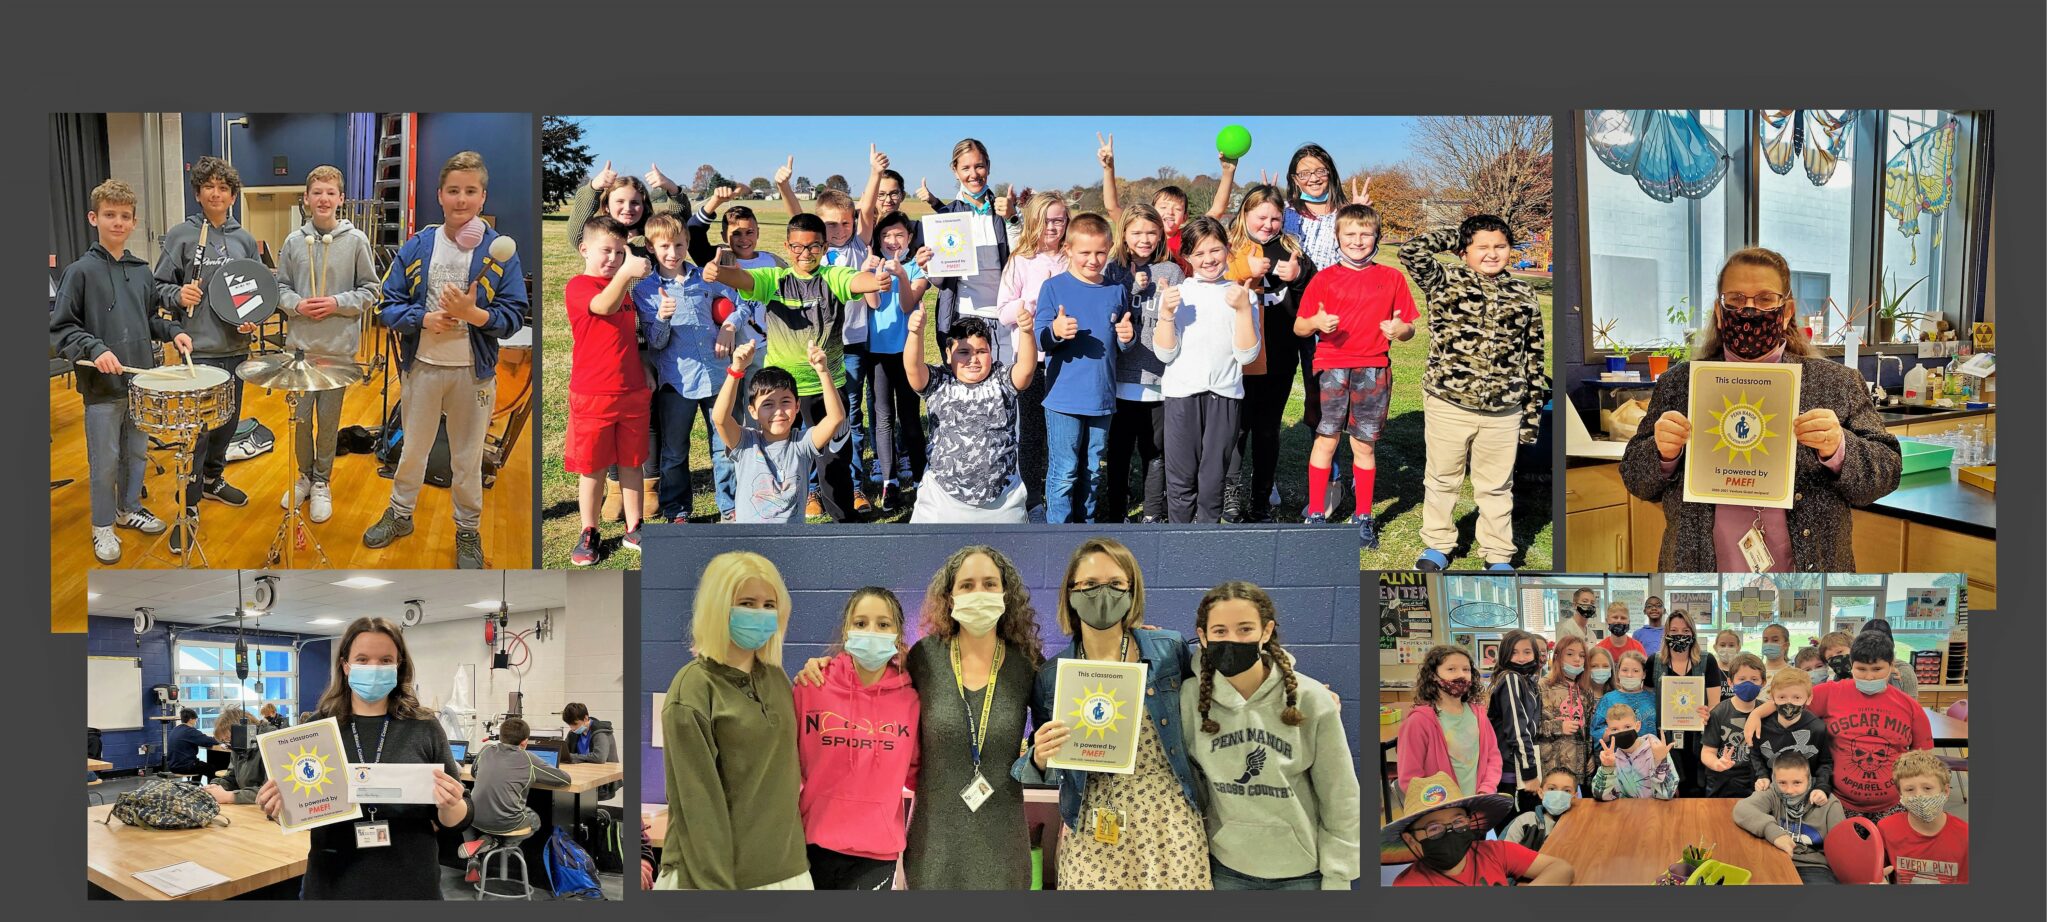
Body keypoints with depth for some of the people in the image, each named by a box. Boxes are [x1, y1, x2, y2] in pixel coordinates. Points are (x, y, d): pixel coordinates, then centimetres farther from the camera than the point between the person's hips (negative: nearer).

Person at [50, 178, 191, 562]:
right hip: (102, 384, -5)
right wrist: (93, 349, -23)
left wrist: (173, 331, 0)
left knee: (137, 451, 16)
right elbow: (59, 328, -9)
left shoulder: (142, 271, 8)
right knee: (105, 460, 3)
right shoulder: (80, 272, -8)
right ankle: (103, 527, 18)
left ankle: (130, 508, 35)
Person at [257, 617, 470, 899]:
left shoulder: (423, 727, -3)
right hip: (333, 885, 1)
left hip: (411, 886, -1)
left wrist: (449, 806, -22)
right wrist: (279, 807, -14)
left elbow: (457, 820, -1)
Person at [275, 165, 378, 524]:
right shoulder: (294, 242, 2)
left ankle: (322, 482, 21)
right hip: (300, 344, 2)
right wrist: (296, 304, -9)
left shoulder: (356, 241, -4)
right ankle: (305, 475, 27)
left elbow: (370, 291, 0)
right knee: (300, 417, 7)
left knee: (328, 420, 5)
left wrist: (338, 303, -13)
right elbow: (280, 288, 10)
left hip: (339, 347, -2)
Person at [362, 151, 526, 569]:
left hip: (474, 372, -2)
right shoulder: (417, 247, -3)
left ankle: (468, 531, 28)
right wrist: (423, 319, -19)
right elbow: (388, 305, -1)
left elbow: (513, 316, -11)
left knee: (468, 459, 12)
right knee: (412, 450, 19)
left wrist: (472, 313, -27)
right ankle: (400, 515, 39)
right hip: (423, 366, 2)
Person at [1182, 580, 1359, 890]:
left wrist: (1337, 878, -5)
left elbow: (1340, 799, -6)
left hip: (1302, 870, -1)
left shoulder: (1311, 699, -12)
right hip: (1226, 869, 1)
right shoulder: (1190, 698, -9)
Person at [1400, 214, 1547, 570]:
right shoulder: (1445, 281, -4)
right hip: (1447, 405, -1)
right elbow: (1412, 251, -19)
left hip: (1503, 411, 2)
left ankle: (1498, 555, 26)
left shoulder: (1524, 295, 5)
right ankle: (1438, 544, 32)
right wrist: (1454, 237, -4)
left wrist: (1533, 409, 9)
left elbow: (1534, 356, 9)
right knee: (1441, 479, 14)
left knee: (1496, 486, 13)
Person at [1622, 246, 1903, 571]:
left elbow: (1885, 474, -2)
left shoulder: (1837, 383, 0)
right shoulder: (1677, 384, 1)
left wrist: (1838, 450, -21)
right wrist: (1663, 454, -18)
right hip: (1699, 566, 0)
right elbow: (1637, 481, 2)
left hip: (1808, 569, 0)